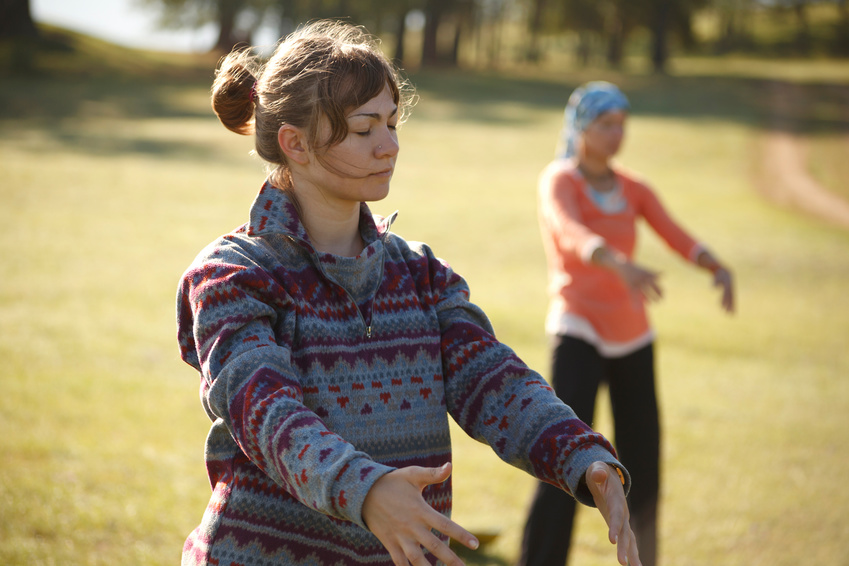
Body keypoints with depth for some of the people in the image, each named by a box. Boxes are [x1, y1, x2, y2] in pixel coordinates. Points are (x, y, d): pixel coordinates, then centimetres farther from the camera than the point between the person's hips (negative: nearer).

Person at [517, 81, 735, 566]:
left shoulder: (633, 189, 8)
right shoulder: (559, 181, -10)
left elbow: (680, 239, -6)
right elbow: (573, 235, -31)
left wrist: (720, 269, -28)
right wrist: (623, 265, -51)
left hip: (632, 335, 6)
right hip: (580, 333, -6)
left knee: (643, 462, 11)